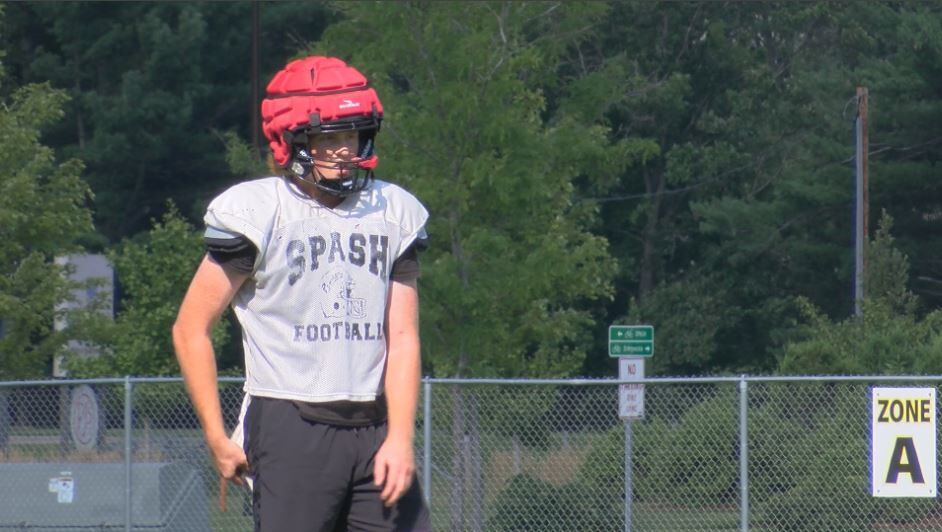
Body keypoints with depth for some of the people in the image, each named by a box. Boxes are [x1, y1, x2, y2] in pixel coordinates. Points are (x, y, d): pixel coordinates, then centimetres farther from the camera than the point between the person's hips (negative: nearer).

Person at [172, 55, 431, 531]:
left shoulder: (394, 213, 9)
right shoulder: (256, 214, -4)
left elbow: (402, 336, 5)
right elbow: (191, 328, 0)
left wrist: (400, 437, -6)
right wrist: (216, 438, -3)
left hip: (373, 430, 4)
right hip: (290, 430, -4)